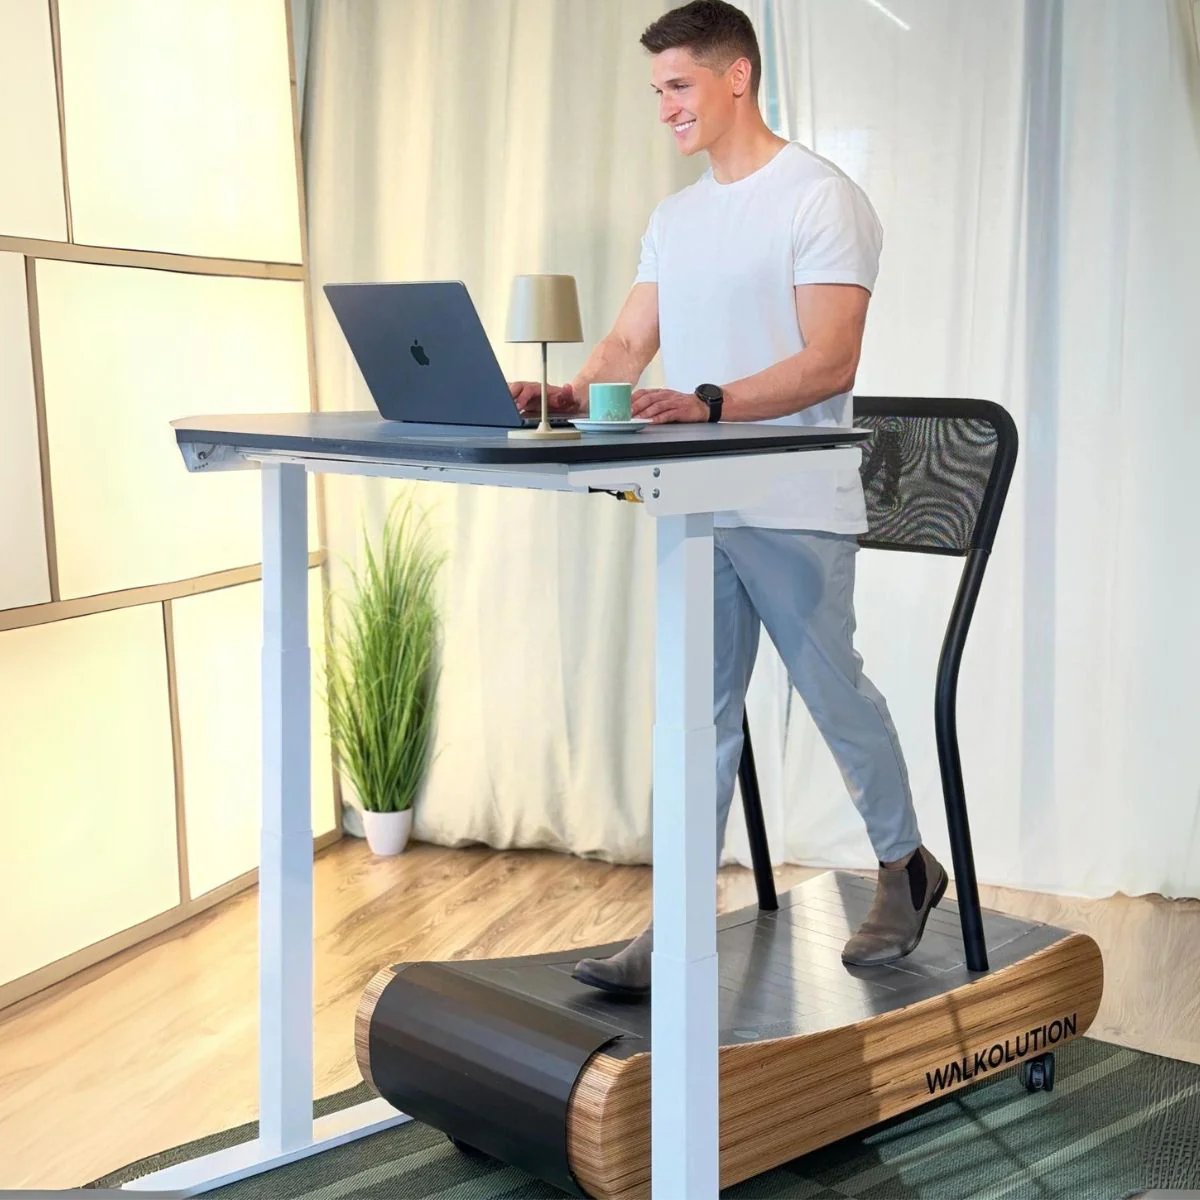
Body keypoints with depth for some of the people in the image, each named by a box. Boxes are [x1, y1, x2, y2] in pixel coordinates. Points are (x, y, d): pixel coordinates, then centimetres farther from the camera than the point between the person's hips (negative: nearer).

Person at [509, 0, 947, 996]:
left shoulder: (821, 198, -7)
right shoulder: (676, 218, 17)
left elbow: (830, 362, -16)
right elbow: (630, 344, 12)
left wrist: (709, 404, -29)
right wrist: (568, 396, -9)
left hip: (795, 512, -6)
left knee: (837, 697, 6)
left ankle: (905, 867, 31)